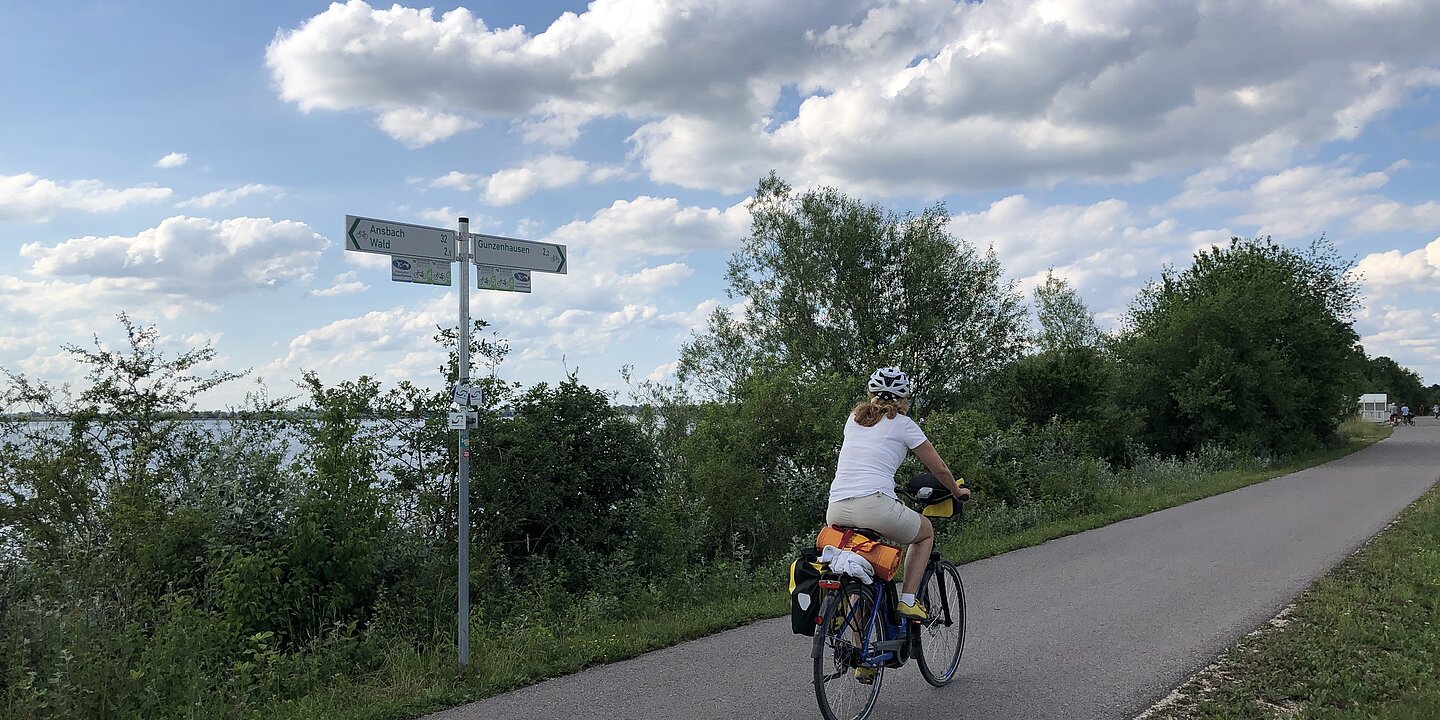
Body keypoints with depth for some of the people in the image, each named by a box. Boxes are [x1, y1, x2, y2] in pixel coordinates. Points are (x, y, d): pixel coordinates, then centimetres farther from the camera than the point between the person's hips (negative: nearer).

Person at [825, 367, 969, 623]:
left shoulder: (854, 418, 22)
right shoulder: (902, 424, 8)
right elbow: (939, 469, 14)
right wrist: (957, 491, 34)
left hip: (836, 512, 5)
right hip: (874, 505, -5)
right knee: (926, 531, 25)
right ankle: (908, 600, 14)